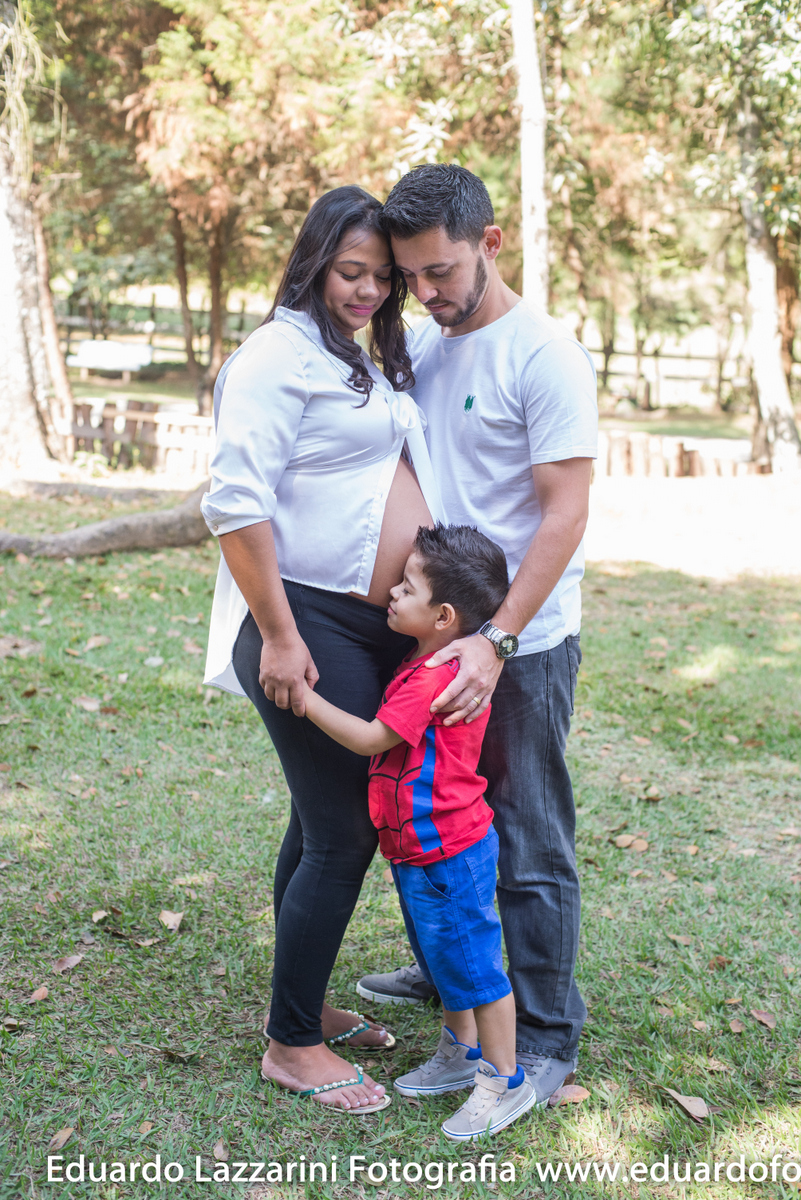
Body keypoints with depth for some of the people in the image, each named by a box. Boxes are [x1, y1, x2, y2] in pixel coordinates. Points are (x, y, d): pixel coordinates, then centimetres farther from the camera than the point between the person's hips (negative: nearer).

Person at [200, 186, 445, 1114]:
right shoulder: (281, 353, -12)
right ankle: (290, 1046, 12)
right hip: (310, 622, -9)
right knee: (342, 837, -4)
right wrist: (278, 636, -21)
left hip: (376, 622, 9)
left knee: (324, 823, 17)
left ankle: (307, 1006, 31)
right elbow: (237, 503, -20)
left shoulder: (364, 363, 17)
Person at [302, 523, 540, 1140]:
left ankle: (505, 1082, 15)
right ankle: (460, 1055, 39)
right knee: (444, 958, 23)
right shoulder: (432, 663, 6)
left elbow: (370, 737, -23)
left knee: (473, 962, 2)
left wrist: (304, 696, -18)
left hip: (448, 853, -10)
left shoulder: (436, 677, -26)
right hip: (424, 851, 10)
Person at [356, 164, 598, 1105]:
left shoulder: (544, 355, -14)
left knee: (529, 848, 2)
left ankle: (546, 1037, 16)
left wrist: (496, 641, -24)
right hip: (437, 630, 7)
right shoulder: (418, 342, 8)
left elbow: (565, 513, -18)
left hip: (523, 642, -7)